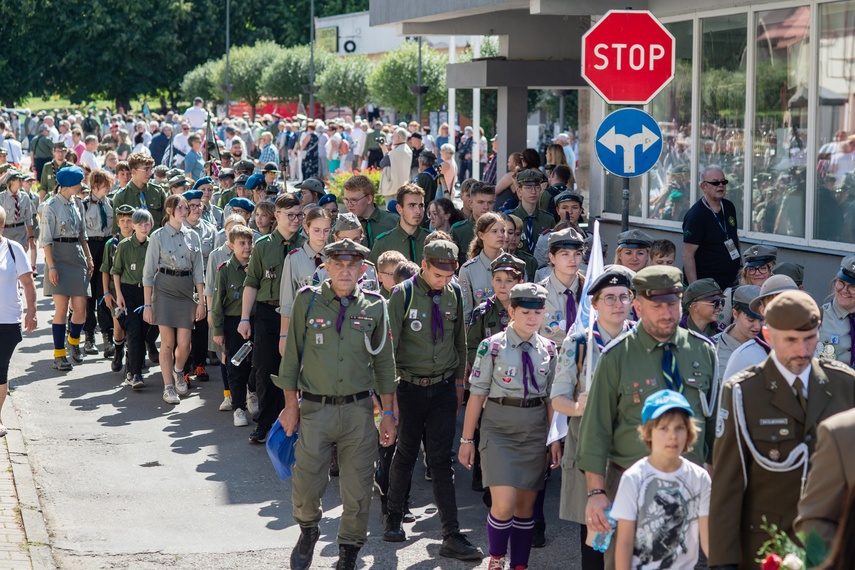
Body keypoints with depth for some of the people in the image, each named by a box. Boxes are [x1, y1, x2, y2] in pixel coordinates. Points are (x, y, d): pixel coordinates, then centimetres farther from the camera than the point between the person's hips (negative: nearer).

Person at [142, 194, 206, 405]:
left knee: (184, 343, -2)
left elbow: (198, 271, 9)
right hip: (164, 288, -3)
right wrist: (147, 304, -5)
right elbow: (148, 271, -2)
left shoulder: (192, 236, 8)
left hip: (186, 290, 3)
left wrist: (201, 301, 2)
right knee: (167, 342, -3)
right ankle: (168, 387, 9)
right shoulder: (158, 236, -2)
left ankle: (178, 372, 29)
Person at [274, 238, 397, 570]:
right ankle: (308, 531, 29)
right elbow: (292, 356, 4)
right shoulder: (308, 301, 0)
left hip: (359, 409, 1)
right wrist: (291, 405, 2)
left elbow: (384, 362, 10)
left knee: (358, 489, 4)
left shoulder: (374, 307, 4)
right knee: (306, 484, -3)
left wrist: (387, 413, 8)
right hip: (315, 408, -1)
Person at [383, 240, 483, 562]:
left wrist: (459, 383, 15)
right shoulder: (403, 294, -9)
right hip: (410, 388, -2)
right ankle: (394, 520, 30)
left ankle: (452, 538, 0)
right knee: (405, 456, 9)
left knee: (441, 461, 1)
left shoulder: (454, 294, 3)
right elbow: (389, 345, -8)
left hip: (444, 388, 2)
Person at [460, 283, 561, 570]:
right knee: (504, 504, -13)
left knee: (526, 505, 9)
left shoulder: (548, 349, 5)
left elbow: (551, 398, 10)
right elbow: (477, 395, -5)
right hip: (499, 430, -4)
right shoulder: (492, 347, -6)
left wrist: (555, 440, 7)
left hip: (535, 432, 4)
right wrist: (467, 440, -4)